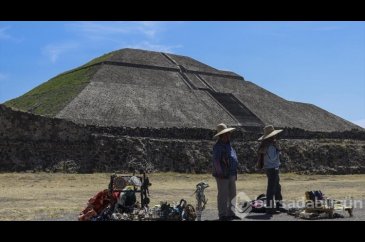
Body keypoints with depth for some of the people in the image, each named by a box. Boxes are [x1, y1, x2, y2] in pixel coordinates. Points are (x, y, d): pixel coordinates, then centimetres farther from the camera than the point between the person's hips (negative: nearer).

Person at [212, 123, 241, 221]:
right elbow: (215, 161, -19)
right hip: (223, 175, -9)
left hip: (231, 175, 9)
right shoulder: (218, 146, -12)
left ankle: (231, 213, 23)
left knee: (232, 195, 13)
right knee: (223, 195, -5)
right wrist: (220, 172, -24)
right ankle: (222, 214, 1)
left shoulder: (228, 145, 17)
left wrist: (234, 174, 22)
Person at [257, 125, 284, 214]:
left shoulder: (266, 144, 9)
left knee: (277, 187, 20)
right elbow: (272, 158, -24)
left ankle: (279, 205, 31)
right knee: (272, 187, -4)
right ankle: (269, 207, 2)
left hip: (274, 168, 11)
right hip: (272, 168, -11)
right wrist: (278, 150, -15)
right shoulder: (271, 145, -21)